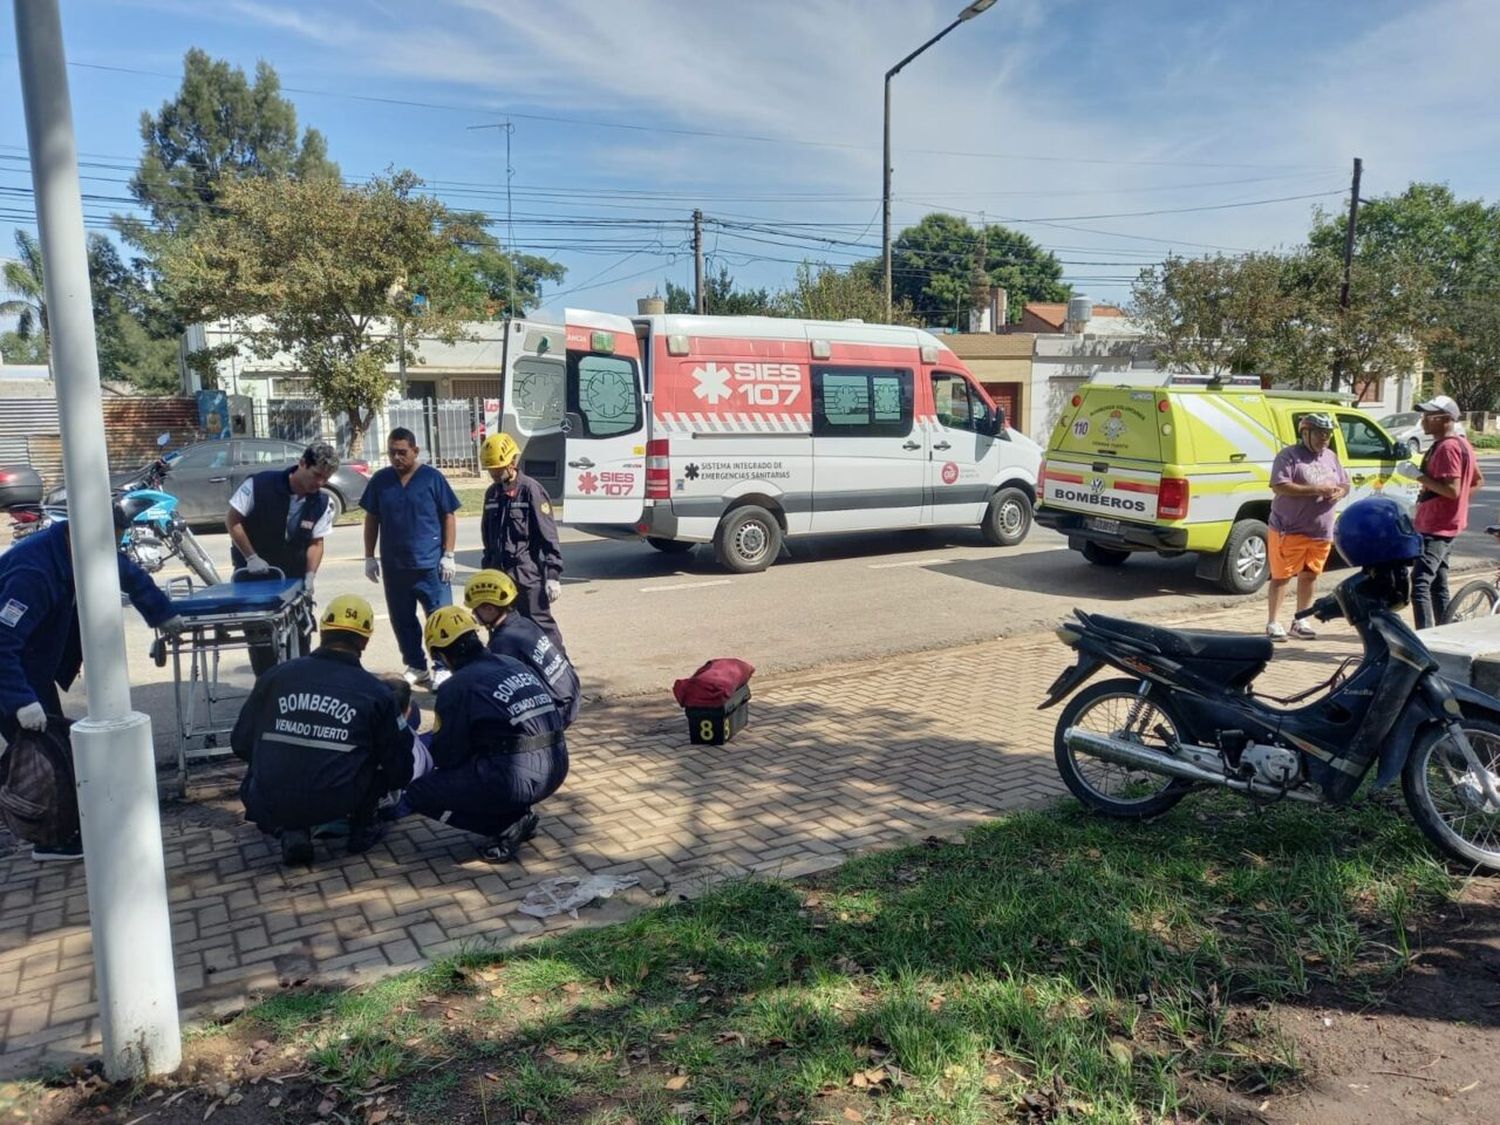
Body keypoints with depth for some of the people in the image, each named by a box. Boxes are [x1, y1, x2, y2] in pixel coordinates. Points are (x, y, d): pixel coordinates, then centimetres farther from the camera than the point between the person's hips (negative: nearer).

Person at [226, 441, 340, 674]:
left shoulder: (322, 503, -11)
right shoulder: (259, 484, -21)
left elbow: (316, 542, -4)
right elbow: (232, 521, -13)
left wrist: (310, 575, -18)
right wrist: (251, 557, -18)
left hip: (293, 576, 3)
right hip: (253, 573, -3)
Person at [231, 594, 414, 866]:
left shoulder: (275, 676, 3)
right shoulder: (376, 692, -1)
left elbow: (241, 745, 11)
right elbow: (399, 767, 5)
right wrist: (390, 783, 29)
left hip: (269, 805, 2)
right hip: (337, 804, -2)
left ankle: (290, 831, 13)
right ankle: (363, 826, 20)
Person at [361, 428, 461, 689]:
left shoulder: (432, 478, -4)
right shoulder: (380, 480, 5)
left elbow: (449, 517, -2)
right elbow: (371, 519, 11)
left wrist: (448, 555, -7)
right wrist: (369, 557, 7)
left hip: (431, 564, -4)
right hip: (394, 566, 4)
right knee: (402, 620, 11)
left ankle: (443, 667, 11)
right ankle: (416, 667, 24)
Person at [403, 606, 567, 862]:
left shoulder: (456, 686, -5)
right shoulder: (515, 665, 14)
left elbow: (447, 757, -1)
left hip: (516, 779, -7)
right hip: (557, 769, 8)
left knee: (417, 793, 8)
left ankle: (507, 826, 1)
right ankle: (520, 815, 16)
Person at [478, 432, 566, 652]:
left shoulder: (531, 490, -9)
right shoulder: (492, 493, 12)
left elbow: (548, 536, -12)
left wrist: (553, 575, -16)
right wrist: (487, 571, 21)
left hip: (528, 575, -7)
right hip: (499, 575, 7)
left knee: (540, 625, -4)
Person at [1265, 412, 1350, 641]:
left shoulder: (1331, 457, 14)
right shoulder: (1289, 456, -9)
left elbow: (1345, 484, 20)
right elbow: (1279, 487, -19)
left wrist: (1340, 492, -5)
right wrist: (1314, 489, -23)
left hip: (1321, 533, 7)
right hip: (1289, 531, -7)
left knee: (1310, 575, 12)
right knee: (1281, 576, -2)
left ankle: (1300, 622, 24)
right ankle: (1272, 623, 5)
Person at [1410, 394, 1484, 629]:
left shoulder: (1447, 447, -18)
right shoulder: (1460, 443, 15)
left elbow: (1452, 489, -25)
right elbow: (1477, 480, 23)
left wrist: (1420, 476, -21)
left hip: (1436, 528, -11)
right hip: (1442, 525, 11)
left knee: (1420, 583, -17)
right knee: (1437, 584, 17)